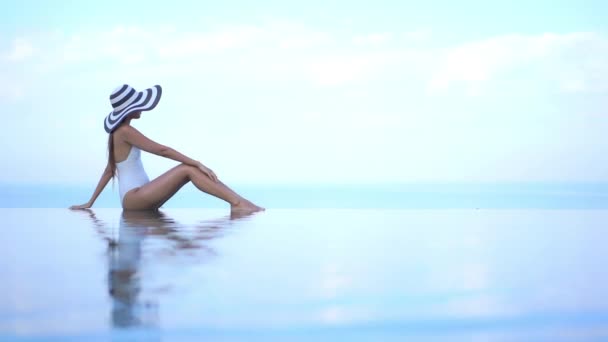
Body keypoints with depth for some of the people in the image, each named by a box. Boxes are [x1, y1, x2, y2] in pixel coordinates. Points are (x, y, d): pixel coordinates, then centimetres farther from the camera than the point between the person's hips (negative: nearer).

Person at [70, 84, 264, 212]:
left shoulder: (118, 132, 19)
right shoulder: (125, 131, -11)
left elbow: (109, 171, 21)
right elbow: (161, 150, -17)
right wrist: (197, 163, -18)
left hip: (141, 197, 9)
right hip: (133, 197, -9)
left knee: (190, 168, -5)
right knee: (188, 169, -20)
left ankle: (238, 202, -19)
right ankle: (237, 203, -30)